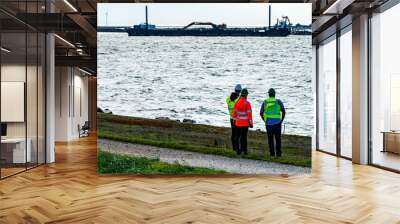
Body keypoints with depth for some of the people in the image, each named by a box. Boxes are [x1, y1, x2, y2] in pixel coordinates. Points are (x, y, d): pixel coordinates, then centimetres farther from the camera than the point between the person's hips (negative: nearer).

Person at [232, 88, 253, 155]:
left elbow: (234, 112, 6)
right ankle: (244, 150, 5)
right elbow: (249, 113, -12)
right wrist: (251, 123, -5)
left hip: (238, 123, 4)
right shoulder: (247, 103, -12)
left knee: (237, 136, 11)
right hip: (245, 123, -4)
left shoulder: (237, 102, 2)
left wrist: (234, 120, 17)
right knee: (244, 136, 0)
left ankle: (238, 150, 15)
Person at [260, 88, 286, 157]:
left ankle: (272, 153, 11)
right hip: (277, 123, -1)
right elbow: (284, 112, -8)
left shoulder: (265, 102, 3)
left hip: (268, 123, 1)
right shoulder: (278, 101, -2)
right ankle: (278, 153, 7)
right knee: (278, 139, 9)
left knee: (270, 139, 11)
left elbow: (261, 113, 4)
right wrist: (281, 120, 3)